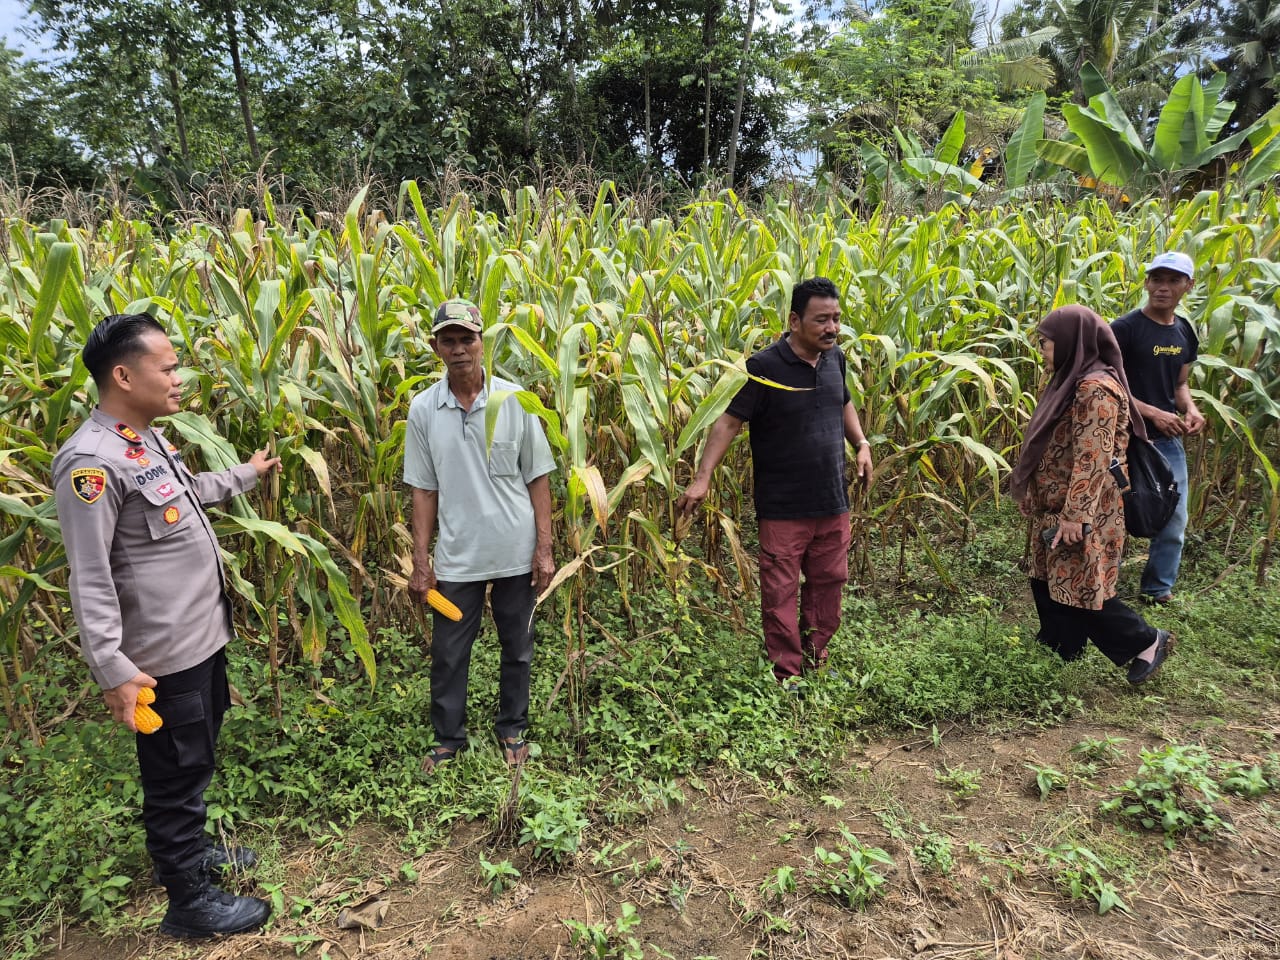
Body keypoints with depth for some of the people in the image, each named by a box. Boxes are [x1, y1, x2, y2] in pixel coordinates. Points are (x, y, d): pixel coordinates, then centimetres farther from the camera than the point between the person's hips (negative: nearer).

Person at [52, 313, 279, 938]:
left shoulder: (149, 438, 7)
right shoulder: (93, 460, -23)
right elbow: (90, 579, -24)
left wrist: (245, 475, 39)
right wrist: (112, 668, -25)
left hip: (201, 635, 9)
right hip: (162, 655, -9)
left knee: (194, 759, 24)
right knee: (176, 773, 7)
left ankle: (188, 851, 45)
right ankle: (189, 901, 25)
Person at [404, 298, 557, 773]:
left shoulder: (515, 400, -6)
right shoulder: (423, 409, -3)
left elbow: (538, 479, -2)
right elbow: (424, 489, 2)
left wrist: (544, 548, -6)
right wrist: (420, 562, -1)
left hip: (516, 554, 0)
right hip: (456, 557, 1)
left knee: (517, 649, 15)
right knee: (448, 654, 12)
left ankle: (512, 730, 37)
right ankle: (448, 739, 33)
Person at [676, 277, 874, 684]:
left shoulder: (835, 359, 4)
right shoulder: (763, 367, -15)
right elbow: (729, 421, -17)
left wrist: (862, 444, 9)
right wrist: (703, 477, -25)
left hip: (833, 502, 6)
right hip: (783, 508, -6)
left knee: (829, 582, 15)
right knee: (780, 593, 2)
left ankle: (816, 660, 32)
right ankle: (786, 675, 15)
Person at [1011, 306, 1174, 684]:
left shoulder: (1095, 388, -20)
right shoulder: (1073, 382, 11)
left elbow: (1093, 458, -24)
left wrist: (1076, 515, -24)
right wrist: (1037, 501, 20)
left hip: (1080, 515, -10)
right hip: (1055, 511, 10)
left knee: (1079, 590, 0)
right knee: (1048, 585, 14)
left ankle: (1147, 641, 18)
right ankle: (1057, 656, 26)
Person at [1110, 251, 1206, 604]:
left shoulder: (1186, 332, 9)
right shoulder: (1125, 328, -13)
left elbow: (1178, 383, 18)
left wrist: (1190, 410, -3)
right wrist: (1152, 413, -21)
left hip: (1170, 441, 7)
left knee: (1174, 522, 12)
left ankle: (1158, 591, 28)